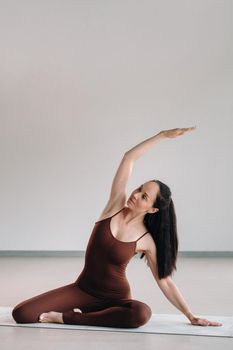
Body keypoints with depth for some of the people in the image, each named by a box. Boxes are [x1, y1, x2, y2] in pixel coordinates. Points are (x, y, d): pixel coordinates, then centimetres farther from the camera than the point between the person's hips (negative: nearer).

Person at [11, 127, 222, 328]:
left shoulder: (147, 241, -10)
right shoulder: (117, 205, -7)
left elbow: (165, 281, -2)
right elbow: (129, 158, -12)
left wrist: (191, 316, -3)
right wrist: (163, 135, -11)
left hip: (116, 297, -1)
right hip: (83, 288, 1)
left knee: (142, 314, -38)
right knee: (21, 314, -15)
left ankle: (66, 318, -19)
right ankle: (86, 311, 7)